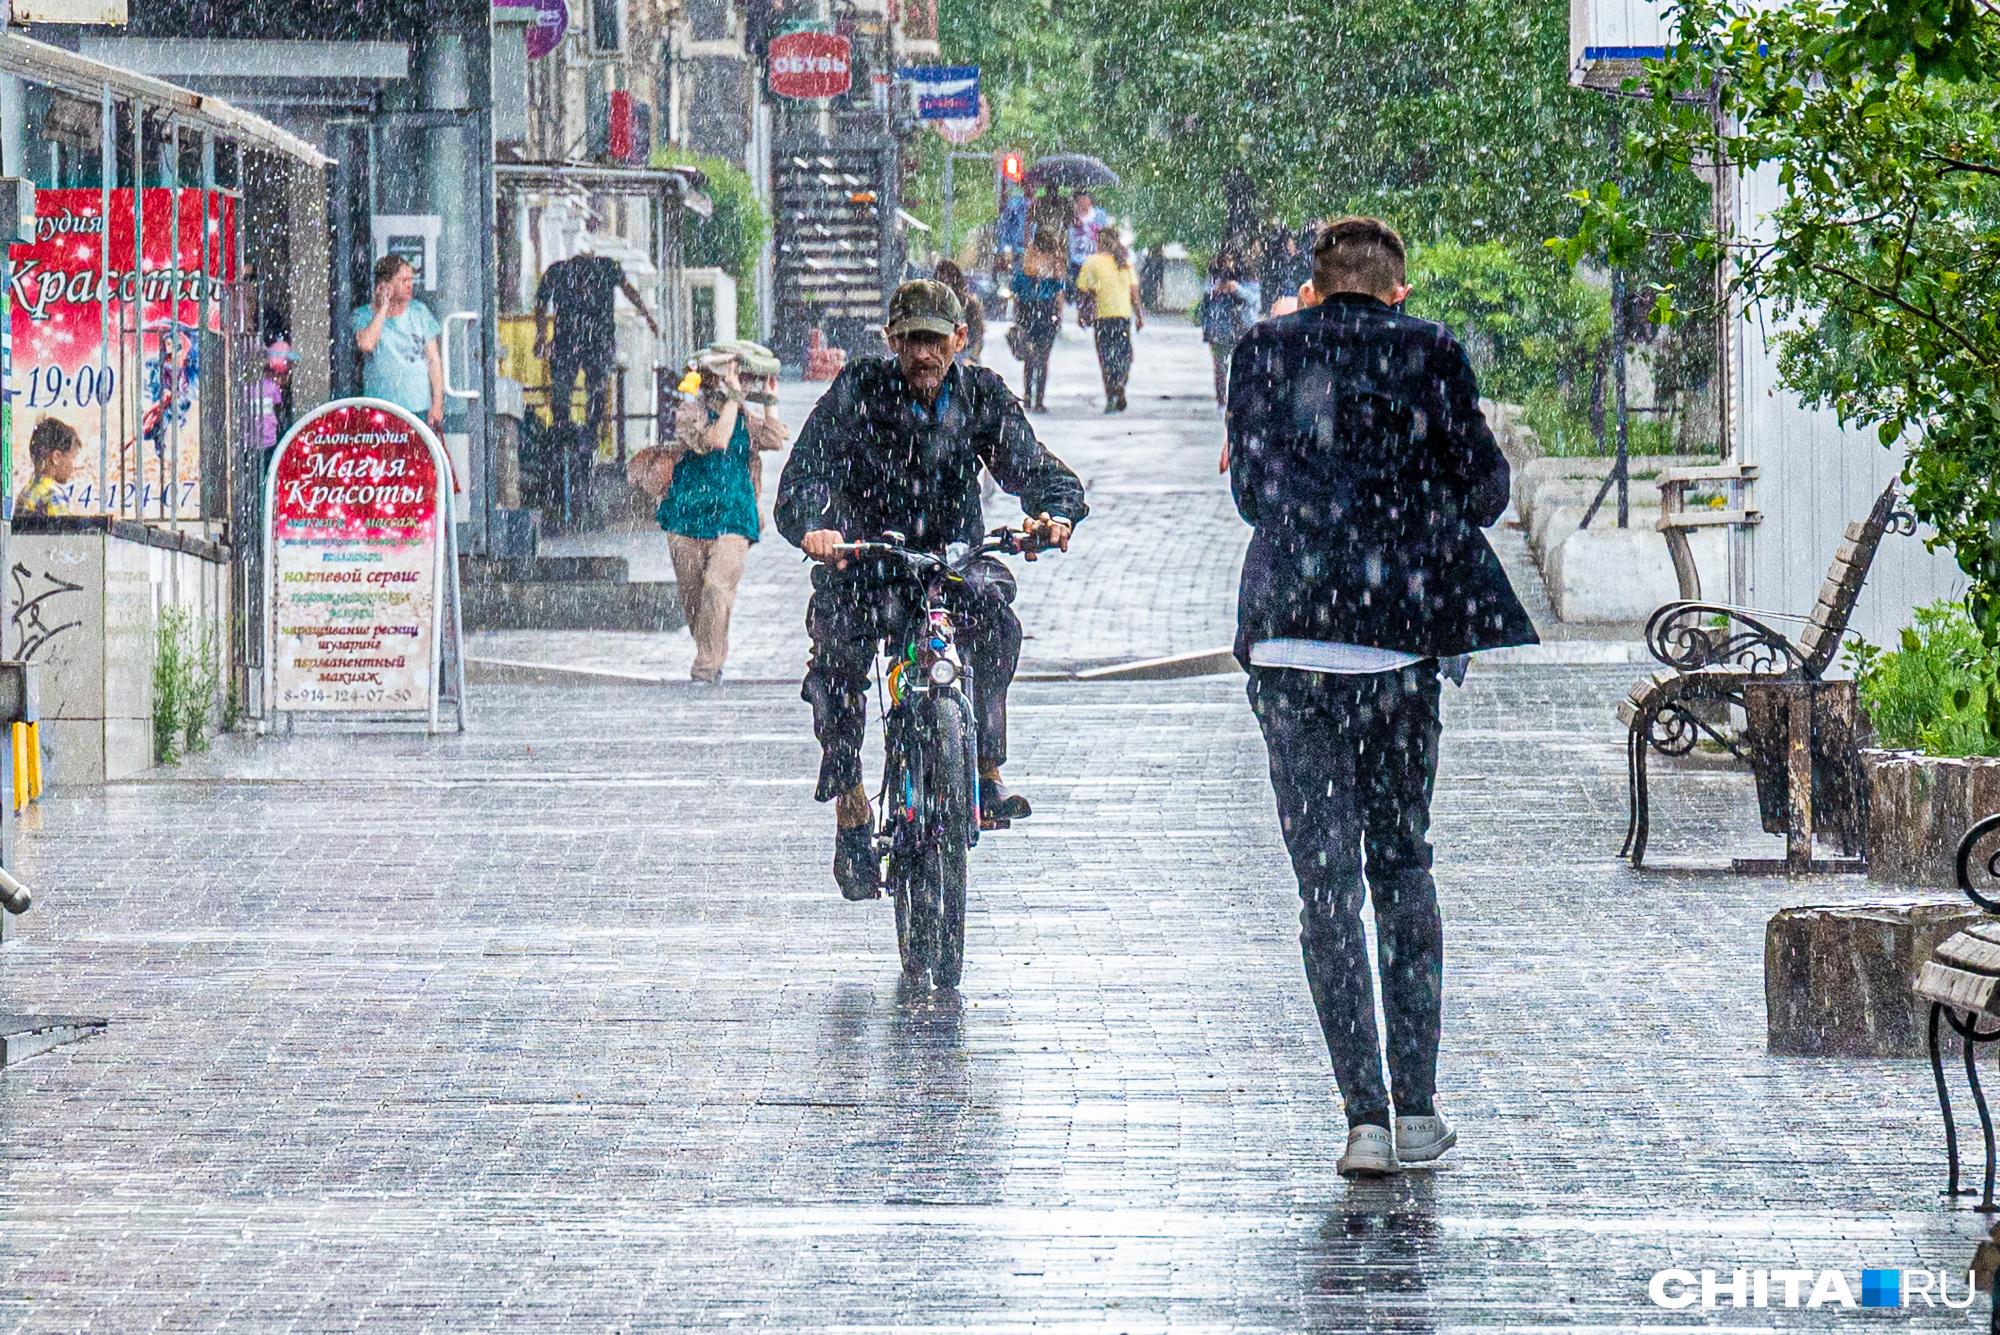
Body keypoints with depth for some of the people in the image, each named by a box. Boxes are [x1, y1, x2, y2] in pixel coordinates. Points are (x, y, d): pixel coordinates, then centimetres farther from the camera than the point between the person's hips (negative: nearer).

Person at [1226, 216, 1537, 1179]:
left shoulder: (1266, 352, 3)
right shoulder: (1428, 353, 1)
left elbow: (1251, 491, 11)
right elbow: (1483, 489, 5)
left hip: (1289, 631, -1)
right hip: (1399, 633, 1)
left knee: (1326, 880, 0)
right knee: (1403, 865, 15)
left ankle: (1366, 1116, -7)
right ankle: (1417, 1107, 13)